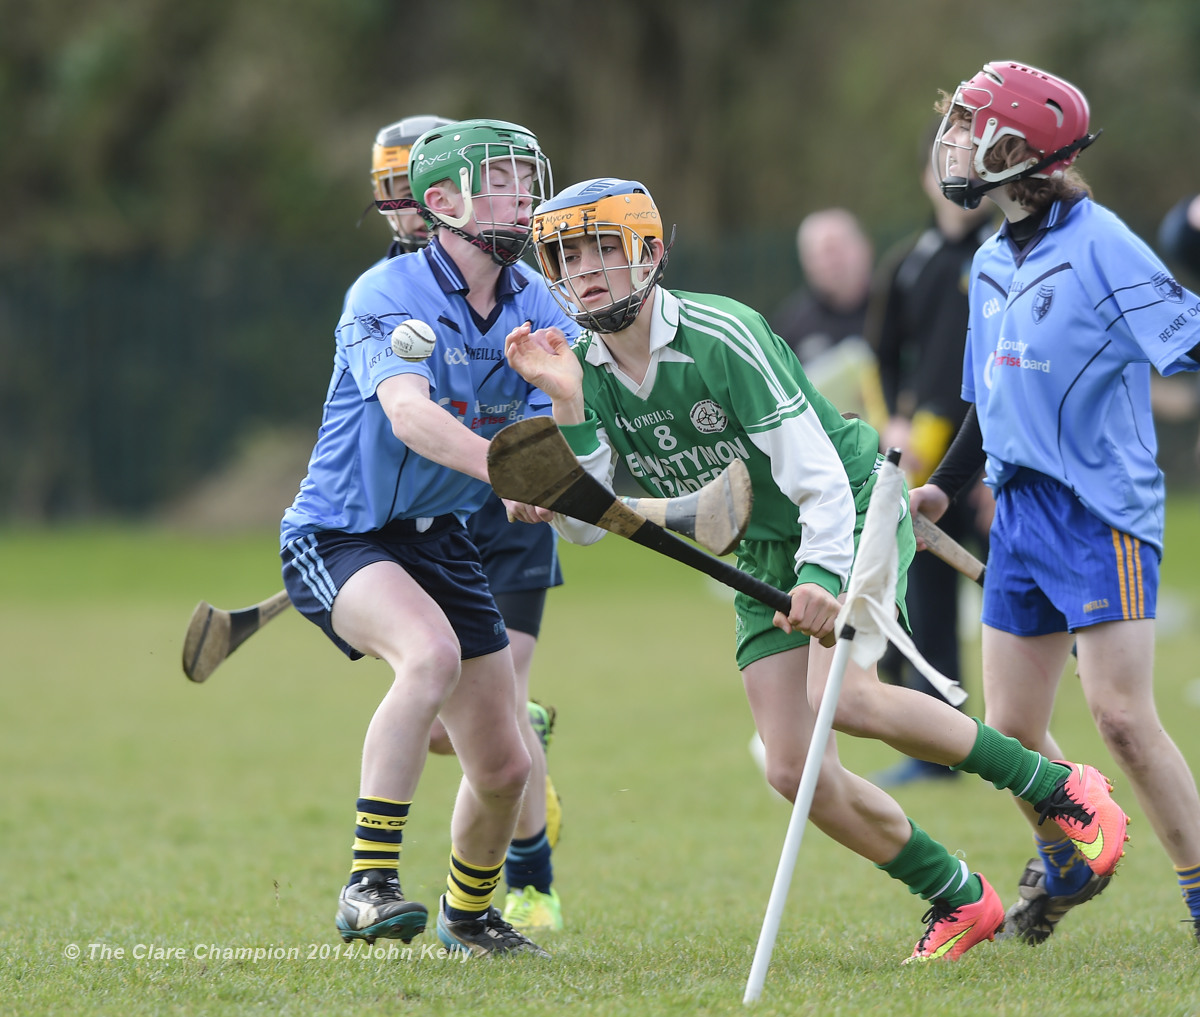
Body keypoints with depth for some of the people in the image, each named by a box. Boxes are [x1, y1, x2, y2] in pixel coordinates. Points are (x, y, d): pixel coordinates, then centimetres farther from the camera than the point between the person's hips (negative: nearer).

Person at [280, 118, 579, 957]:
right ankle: (369, 887, -34)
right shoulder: (387, 296, -20)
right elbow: (411, 416, -36)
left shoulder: (539, 310, 0)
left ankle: (469, 914, 38)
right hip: (339, 535, -7)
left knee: (505, 768, 8)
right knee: (432, 652, -37)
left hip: (439, 539, 7)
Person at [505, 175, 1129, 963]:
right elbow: (586, 521, -10)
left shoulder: (723, 337, -24)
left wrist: (822, 577, -40)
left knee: (840, 697, -30)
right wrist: (567, 408, -22)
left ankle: (1062, 788, -14)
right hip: (764, 553, 6)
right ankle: (960, 901, 11)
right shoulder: (585, 369, -5)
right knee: (794, 769, -6)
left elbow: (818, 474, -26)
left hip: (850, 517, -6)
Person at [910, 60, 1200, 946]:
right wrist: (946, 486, 19)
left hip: (1102, 509, -8)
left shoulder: (1099, 244, -11)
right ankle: (1066, 866, 35)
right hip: (1021, 509, 8)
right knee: (1011, 729, 10)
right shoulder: (992, 265, 14)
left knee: (1121, 713, -14)